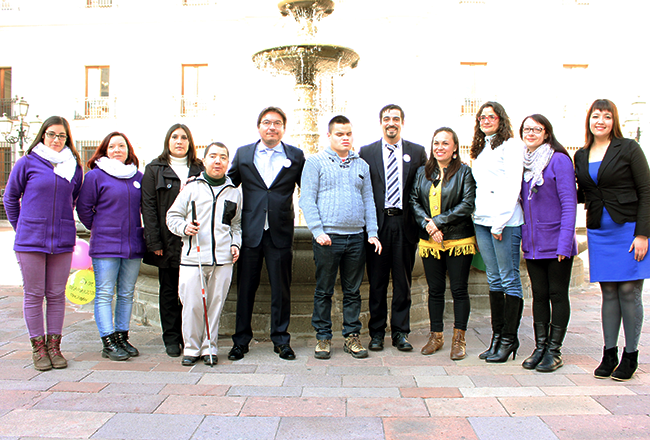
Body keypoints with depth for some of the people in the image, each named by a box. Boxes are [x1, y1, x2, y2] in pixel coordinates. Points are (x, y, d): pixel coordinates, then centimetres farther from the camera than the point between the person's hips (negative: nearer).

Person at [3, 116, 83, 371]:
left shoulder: (75, 168, 7)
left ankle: (54, 345, 18)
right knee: (34, 295, 5)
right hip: (30, 241, -2)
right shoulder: (28, 163, -1)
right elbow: (10, 198, 9)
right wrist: (21, 228, 8)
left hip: (63, 242, 2)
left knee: (57, 295, 8)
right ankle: (38, 347, 15)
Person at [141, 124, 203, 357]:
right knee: (169, 290, 7)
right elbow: (148, 206, 0)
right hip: (168, 242, -1)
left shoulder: (199, 169, 12)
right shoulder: (155, 169, 7)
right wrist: (154, 242, -8)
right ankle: (171, 339, 17)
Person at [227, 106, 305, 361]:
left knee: (281, 289, 7)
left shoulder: (296, 156, 5)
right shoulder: (243, 154, 8)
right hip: (250, 232, 1)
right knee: (245, 287, 8)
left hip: (281, 233, 0)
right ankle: (241, 340, 22)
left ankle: (281, 340, 21)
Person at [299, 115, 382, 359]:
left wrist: (372, 233, 5)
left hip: (356, 237, 3)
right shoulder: (316, 162, 3)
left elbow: (368, 200, 15)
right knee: (324, 291, 4)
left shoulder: (361, 165, 15)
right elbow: (307, 199, -3)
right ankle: (323, 337, 15)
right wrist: (318, 231, -13)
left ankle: (352, 336, 19)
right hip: (327, 237, -3)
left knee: (353, 291, 9)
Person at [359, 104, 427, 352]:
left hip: (405, 224, 1)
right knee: (376, 281, 6)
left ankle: (400, 332, 18)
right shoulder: (366, 152, 6)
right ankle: (377, 332, 17)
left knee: (403, 282, 7)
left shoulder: (417, 152, 9)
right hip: (377, 223, -1)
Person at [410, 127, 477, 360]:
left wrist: (439, 221, -15)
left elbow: (467, 205, -10)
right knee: (435, 290, 10)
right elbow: (414, 201, 6)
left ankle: (459, 339, 15)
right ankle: (436, 336, 22)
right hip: (430, 242, 3)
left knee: (459, 290, 3)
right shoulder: (422, 172, 11)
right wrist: (427, 224, -10)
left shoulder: (464, 172, -1)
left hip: (458, 240, -3)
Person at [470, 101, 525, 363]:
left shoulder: (510, 145, -3)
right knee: (494, 280, 9)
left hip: (505, 221, -7)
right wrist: (480, 218, 10)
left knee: (509, 280, -3)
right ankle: (497, 336, 15)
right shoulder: (480, 149, 21)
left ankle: (509, 338, 5)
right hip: (482, 220, 7)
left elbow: (512, 186, -11)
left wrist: (500, 222, -16)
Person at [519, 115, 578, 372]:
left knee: (557, 295, 4)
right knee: (539, 295, 11)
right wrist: (523, 236, 6)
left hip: (555, 243, -5)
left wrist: (564, 242, -18)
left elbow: (569, 203, -12)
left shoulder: (559, 160, -8)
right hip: (532, 243, 5)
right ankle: (540, 347, 20)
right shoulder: (523, 162, 9)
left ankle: (554, 351, 14)